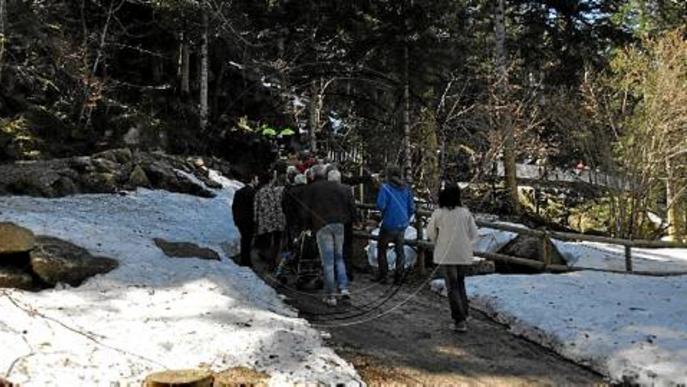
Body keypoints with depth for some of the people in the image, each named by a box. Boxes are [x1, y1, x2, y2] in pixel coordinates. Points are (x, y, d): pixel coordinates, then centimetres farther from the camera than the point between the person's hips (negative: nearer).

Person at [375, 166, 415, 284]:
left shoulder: (385, 187, -11)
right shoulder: (406, 188, 4)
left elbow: (380, 206, -17)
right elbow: (412, 207, 6)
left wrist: (383, 210, 6)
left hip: (389, 224, -5)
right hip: (402, 225, 5)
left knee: (382, 249, 10)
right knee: (400, 250, 13)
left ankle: (382, 276, 11)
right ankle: (399, 276, 13)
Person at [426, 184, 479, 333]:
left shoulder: (438, 213, -8)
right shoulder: (465, 213, -4)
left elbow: (430, 233, 2)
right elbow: (473, 234, 0)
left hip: (446, 255, -2)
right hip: (464, 255, 2)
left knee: (452, 287, 3)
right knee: (460, 283, 22)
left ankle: (460, 321, -1)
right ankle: (464, 313, 20)